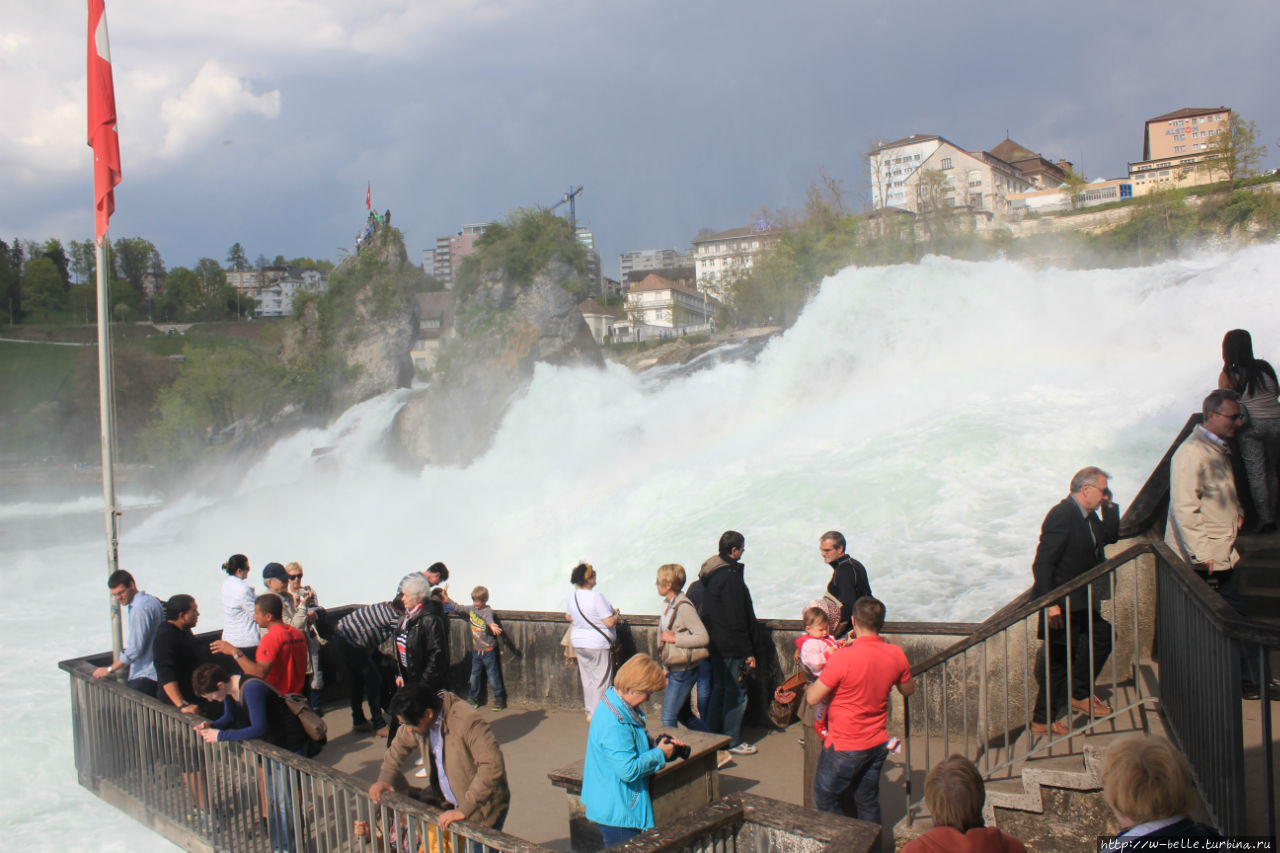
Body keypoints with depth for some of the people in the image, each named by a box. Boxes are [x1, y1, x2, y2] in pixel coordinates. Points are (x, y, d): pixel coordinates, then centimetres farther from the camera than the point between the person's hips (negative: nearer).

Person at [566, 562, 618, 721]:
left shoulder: (572, 595, 0)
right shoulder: (596, 597, -22)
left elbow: (569, 616, 15)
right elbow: (609, 622, -22)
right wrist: (615, 615, -2)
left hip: (578, 642, 7)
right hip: (598, 644, -7)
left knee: (587, 679, 16)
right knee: (600, 680, 4)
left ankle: (589, 712, 24)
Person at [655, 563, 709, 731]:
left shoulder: (683, 607, -19)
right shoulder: (668, 604, 10)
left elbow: (703, 637, -24)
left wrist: (674, 638, -20)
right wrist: (665, 671, 17)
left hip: (683, 670, -10)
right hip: (673, 669, 10)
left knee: (668, 718, -6)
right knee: (682, 714, 17)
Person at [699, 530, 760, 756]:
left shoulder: (709, 573, 9)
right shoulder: (730, 576, -20)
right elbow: (737, 619, -21)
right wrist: (748, 652, -16)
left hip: (715, 643, 9)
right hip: (732, 646, -9)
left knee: (719, 688, 18)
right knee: (736, 691, 0)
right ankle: (732, 741, 7)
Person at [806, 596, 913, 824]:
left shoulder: (843, 657, -25)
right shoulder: (896, 654, -7)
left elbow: (812, 699, -18)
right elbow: (908, 690, 13)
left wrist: (809, 687, 3)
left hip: (845, 747, -6)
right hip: (879, 744, 6)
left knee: (825, 800, 13)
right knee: (868, 803, 20)